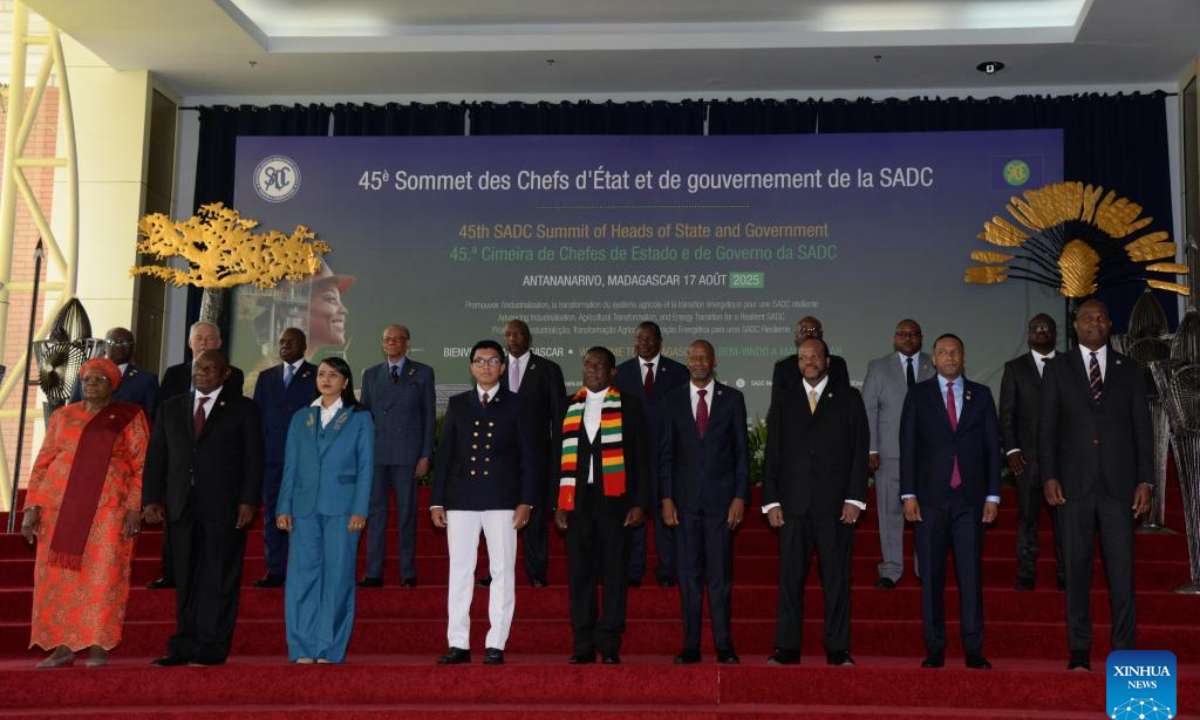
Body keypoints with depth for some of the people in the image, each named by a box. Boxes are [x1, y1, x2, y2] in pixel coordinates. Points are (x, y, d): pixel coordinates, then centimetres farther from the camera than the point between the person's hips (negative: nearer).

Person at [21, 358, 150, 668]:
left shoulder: (130, 417, 4)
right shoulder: (62, 416, 13)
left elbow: (143, 465, 0)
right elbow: (43, 463, 12)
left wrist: (135, 508, -10)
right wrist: (32, 507, 3)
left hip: (108, 507, -3)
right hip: (60, 505, 3)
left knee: (103, 575, -5)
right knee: (59, 574, 3)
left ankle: (98, 646, 1)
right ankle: (63, 646, 10)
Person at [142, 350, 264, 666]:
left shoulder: (242, 409, 5)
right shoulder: (171, 408, 15)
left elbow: (253, 458, 0)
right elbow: (155, 457, 12)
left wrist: (248, 501, -10)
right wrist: (151, 499, 1)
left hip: (223, 507, -4)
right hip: (180, 507, 4)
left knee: (219, 579, -2)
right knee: (186, 580, 7)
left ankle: (212, 648, 2)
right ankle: (185, 646, 12)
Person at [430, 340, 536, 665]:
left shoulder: (514, 404, 6)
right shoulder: (457, 404, 12)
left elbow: (527, 456, 4)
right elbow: (444, 454, 11)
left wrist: (526, 501, -5)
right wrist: (437, 501, 5)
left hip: (502, 500, -2)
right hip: (461, 499, 2)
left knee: (503, 572, 0)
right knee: (460, 571, 3)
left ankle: (496, 645, 7)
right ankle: (458, 644, 9)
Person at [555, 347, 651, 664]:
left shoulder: (629, 406, 5)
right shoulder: (569, 407, 12)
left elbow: (641, 458, 4)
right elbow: (561, 457, 14)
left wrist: (640, 503, -3)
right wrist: (558, 504, 6)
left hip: (614, 498, -2)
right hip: (577, 500, 2)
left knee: (615, 574, 1)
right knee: (579, 575, 3)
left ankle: (610, 646, 7)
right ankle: (583, 646, 10)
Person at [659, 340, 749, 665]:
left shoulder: (732, 398, 4)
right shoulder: (673, 400, 7)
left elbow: (742, 451, 4)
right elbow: (666, 453, 7)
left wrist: (740, 496, -4)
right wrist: (666, 498, 0)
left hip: (721, 497, -1)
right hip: (685, 498, 1)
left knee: (721, 574, -1)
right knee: (689, 574, 4)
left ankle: (724, 647, 6)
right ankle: (691, 647, 10)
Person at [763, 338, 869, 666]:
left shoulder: (849, 399, 9)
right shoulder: (783, 403, 14)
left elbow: (860, 451, 4)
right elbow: (772, 455, 11)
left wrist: (854, 499, -5)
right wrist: (771, 501, 1)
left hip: (835, 504, -1)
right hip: (793, 505, 1)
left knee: (836, 579, 1)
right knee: (790, 578, 0)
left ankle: (837, 649, 8)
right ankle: (787, 648, 5)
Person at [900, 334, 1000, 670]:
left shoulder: (981, 394, 11)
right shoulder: (918, 394, 7)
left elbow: (992, 447, 9)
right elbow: (907, 446, 4)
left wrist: (992, 495, 2)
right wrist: (908, 494, -4)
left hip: (970, 497, 1)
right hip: (930, 497, 0)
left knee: (971, 574, 0)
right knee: (931, 575, 2)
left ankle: (974, 650, 6)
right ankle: (935, 649, 9)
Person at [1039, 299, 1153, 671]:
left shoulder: (1129, 370, 10)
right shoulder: (1058, 368, 7)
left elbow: (1142, 428, 8)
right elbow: (1047, 426, 4)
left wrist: (1145, 481, 0)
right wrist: (1049, 476, -5)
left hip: (1118, 483, 0)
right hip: (1074, 483, 0)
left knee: (1122, 569, -1)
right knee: (1077, 567, 4)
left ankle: (1124, 651, 7)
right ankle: (1079, 649, 11)